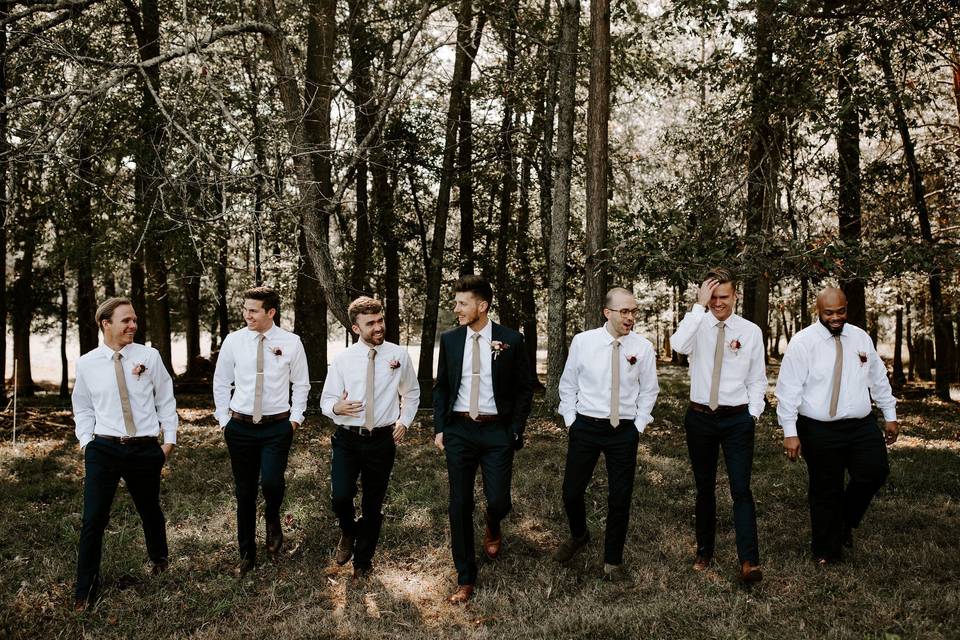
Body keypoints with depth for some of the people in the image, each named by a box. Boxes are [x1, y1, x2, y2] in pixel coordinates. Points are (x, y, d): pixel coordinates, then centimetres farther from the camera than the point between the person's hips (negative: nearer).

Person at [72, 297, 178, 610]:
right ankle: (86, 587, 15)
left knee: (150, 509, 18)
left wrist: (170, 439, 1)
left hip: (145, 449, 0)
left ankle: (159, 558, 45)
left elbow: (165, 400, 3)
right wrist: (86, 441, 1)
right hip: (103, 449, 0)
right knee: (94, 519, -2)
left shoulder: (149, 356, -4)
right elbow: (83, 409, 11)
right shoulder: (86, 364, -1)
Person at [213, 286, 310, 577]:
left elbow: (301, 384, 5)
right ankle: (247, 555, 26)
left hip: (277, 426, -2)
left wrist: (295, 419, -1)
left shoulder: (291, 342, -4)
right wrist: (224, 419, 5)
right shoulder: (233, 340, -2)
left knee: (271, 482, -19)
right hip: (240, 427, 2)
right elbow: (221, 382, 9)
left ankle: (273, 521, 17)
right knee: (245, 492, 9)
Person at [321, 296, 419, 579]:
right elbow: (326, 400, 2)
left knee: (373, 504, 12)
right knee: (341, 496, -16)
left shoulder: (400, 356, -1)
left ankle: (362, 561, 35)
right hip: (347, 439, -1)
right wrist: (336, 407, -20)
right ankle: (349, 532, 21)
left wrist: (404, 421, 4)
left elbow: (411, 394, 15)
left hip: (382, 440, 1)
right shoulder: (342, 360, -3)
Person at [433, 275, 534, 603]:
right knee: (460, 505, 4)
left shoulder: (510, 340, -5)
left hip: (497, 431, -2)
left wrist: (515, 431, -5)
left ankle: (493, 527, 37)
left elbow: (525, 389, 1)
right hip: (458, 430, 2)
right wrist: (439, 428, 3)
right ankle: (465, 579, 19)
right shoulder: (449, 339, 3)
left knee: (498, 500, -3)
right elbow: (441, 387, 11)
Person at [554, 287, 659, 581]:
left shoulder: (643, 347, -3)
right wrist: (571, 421, 2)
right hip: (585, 426, 0)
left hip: (625, 430, 0)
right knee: (572, 491, 7)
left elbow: (649, 391, 7)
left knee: (620, 497, 5)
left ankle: (613, 561, 23)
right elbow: (568, 384, 6)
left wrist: (638, 426, 1)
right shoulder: (582, 341, -5)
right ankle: (578, 536, 39)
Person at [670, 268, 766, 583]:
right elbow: (678, 345, -26)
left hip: (737, 418, -1)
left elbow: (757, 379, 6)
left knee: (741, 489, -6)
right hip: (700, 417, 1)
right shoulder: (697, 325, -2)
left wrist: (754, 413, -3)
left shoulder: (751, 331, 1)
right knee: (704, 488, 13)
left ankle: (749, 561, -3)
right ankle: (704, 551, 27)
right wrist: (699, 306, -24)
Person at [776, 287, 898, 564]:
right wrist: (790, 433, -14)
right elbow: (788, 388, -10)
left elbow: (878, 378, 16)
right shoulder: (802, 342, -8)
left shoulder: (861, 337, 7)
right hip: (819, 431, -4)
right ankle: (827, 552, 22)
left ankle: (846, 521, 20)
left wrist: (890, 416, 16)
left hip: (862, 425, 4)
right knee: (826, 491, 3)